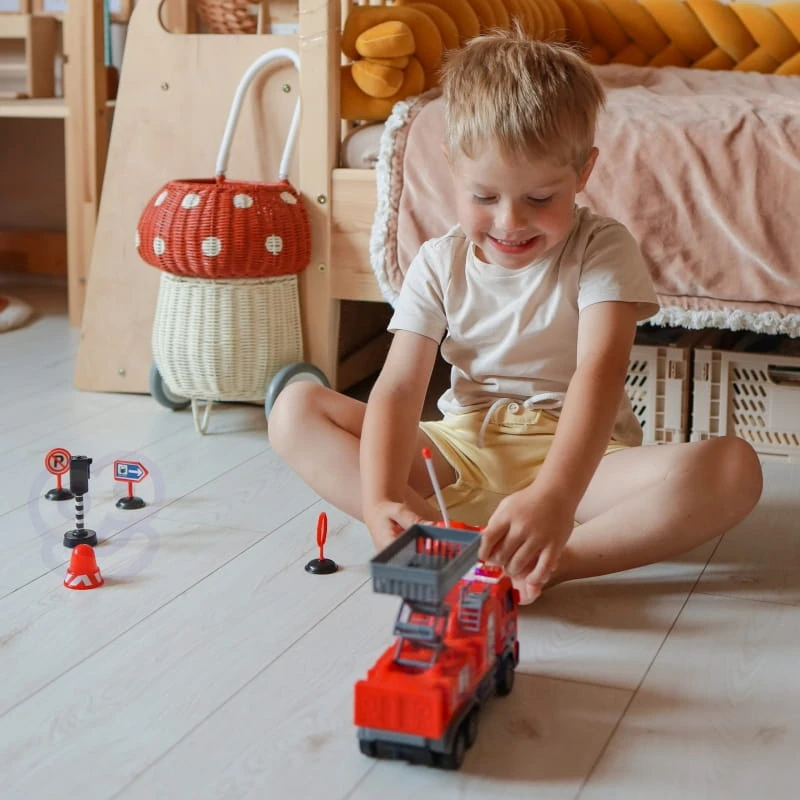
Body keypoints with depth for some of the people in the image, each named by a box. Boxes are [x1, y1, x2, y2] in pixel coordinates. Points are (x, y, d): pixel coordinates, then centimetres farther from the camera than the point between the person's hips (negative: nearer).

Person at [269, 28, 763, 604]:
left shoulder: (602, 250, -8)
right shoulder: (440, 266, 0)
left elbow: (600, 369, -25)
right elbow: (399, 387, -11)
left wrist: (555, 497, -44)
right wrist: (379, 500, -31)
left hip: (580, 458, -2)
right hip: (461, 453, 3)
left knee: (733, 469, -30)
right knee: (295, 409, -13)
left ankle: (557, 561, -39)